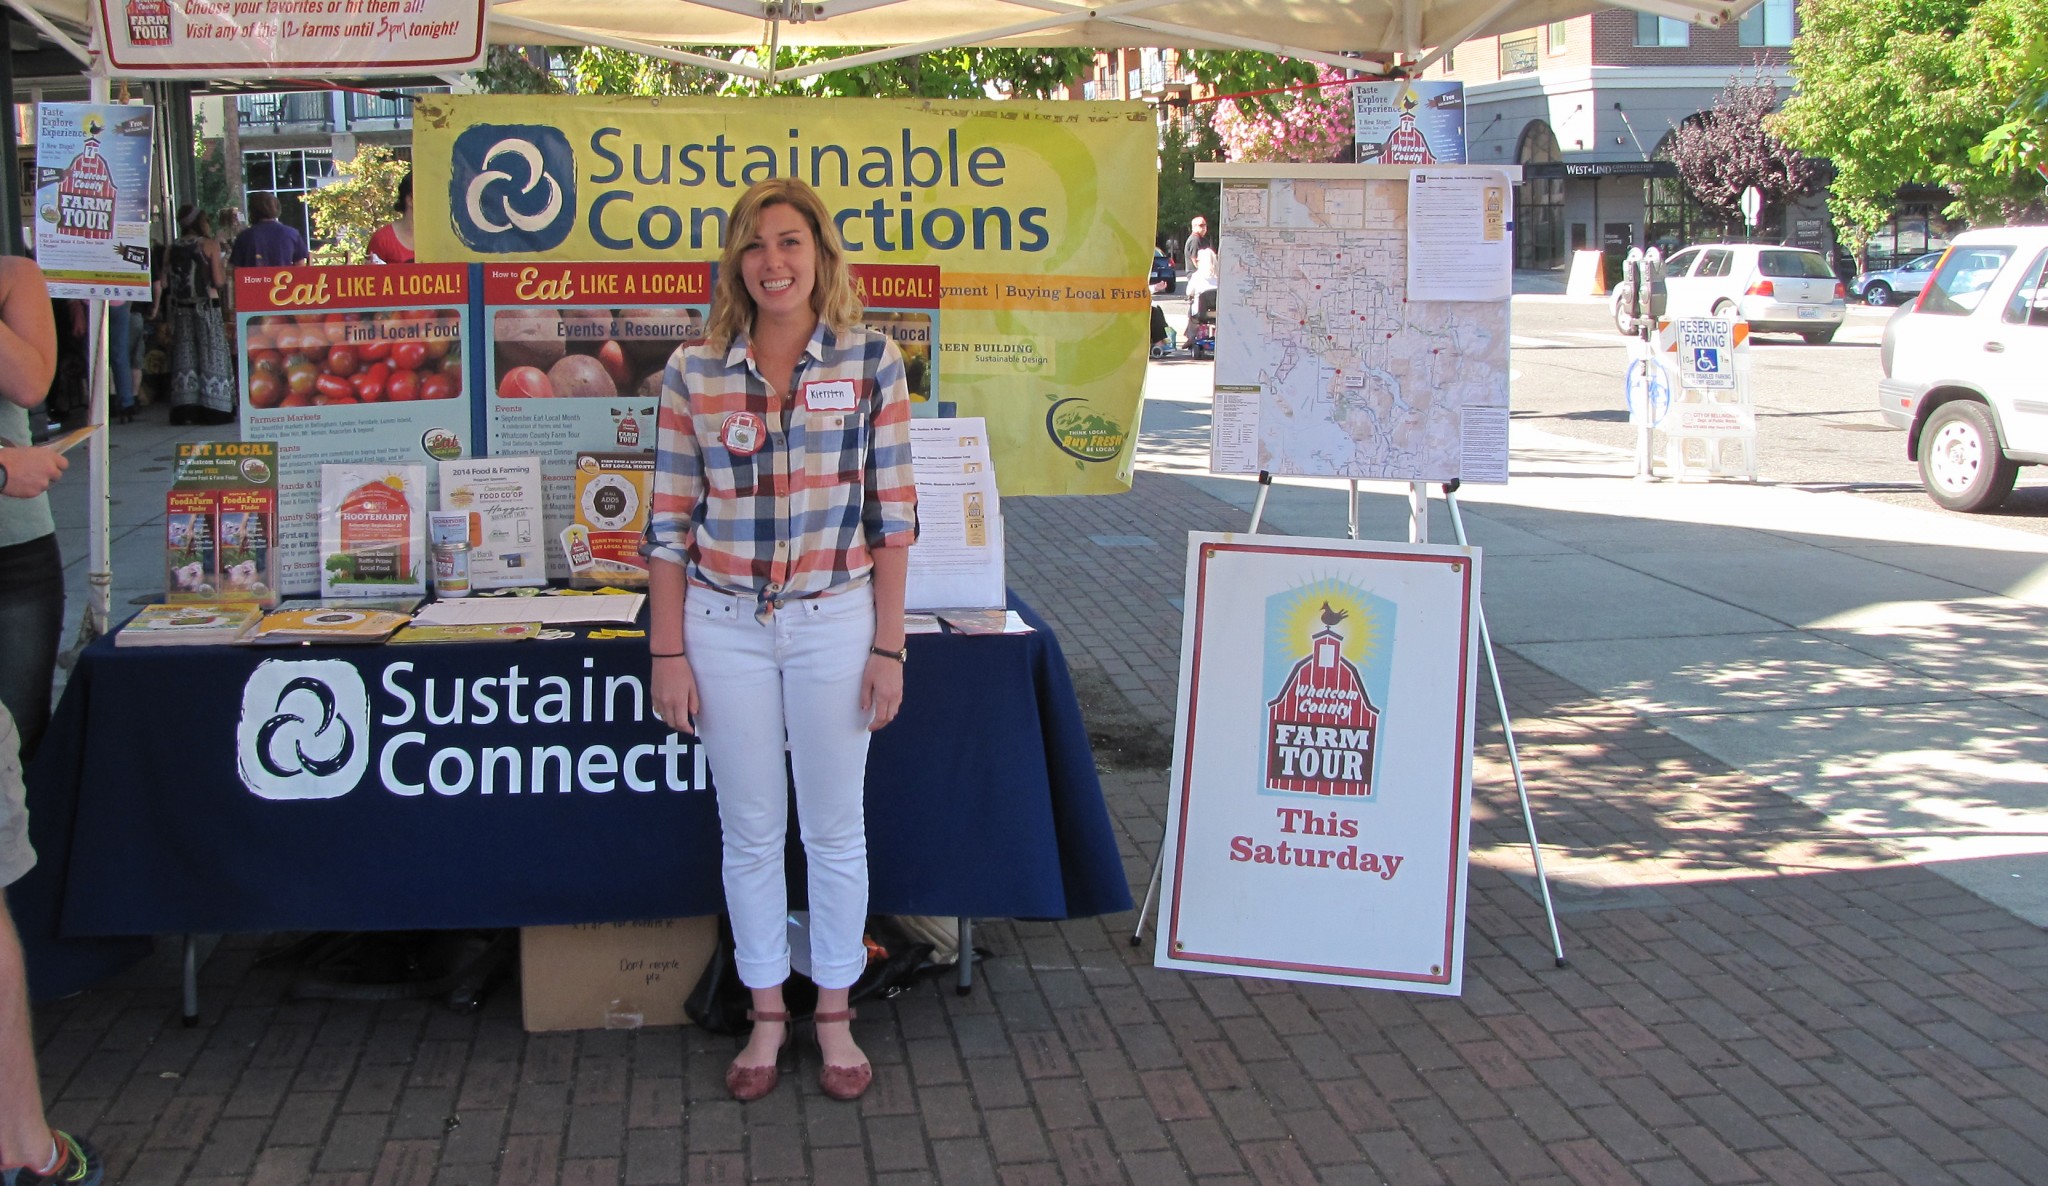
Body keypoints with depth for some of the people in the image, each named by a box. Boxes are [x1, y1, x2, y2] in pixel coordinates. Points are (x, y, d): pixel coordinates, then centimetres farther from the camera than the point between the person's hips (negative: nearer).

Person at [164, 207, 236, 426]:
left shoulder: (172, 248, 6)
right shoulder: (209, 245, -6)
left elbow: (165, 283, 5)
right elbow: (219, 282, -11)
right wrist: (223, 269, 8)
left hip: (180, 308, 4)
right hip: (206, 307, -4)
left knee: (184, 356, 7)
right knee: (211, 356, 0)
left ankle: (185, 409, 5)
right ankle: (213, 409, -2)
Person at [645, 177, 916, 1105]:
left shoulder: (871, 361, -3)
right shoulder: (693, 373, -1)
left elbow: (893, 515, -2)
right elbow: (670, 522, 1)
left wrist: (888, 646, -4)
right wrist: (668, 654, -2)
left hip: (834, 622, -1)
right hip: (724, 626, 1)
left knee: (835, 828, 11)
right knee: (750, 833, 12)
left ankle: (834, 1014, 27)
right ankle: (767, 1013, 28)